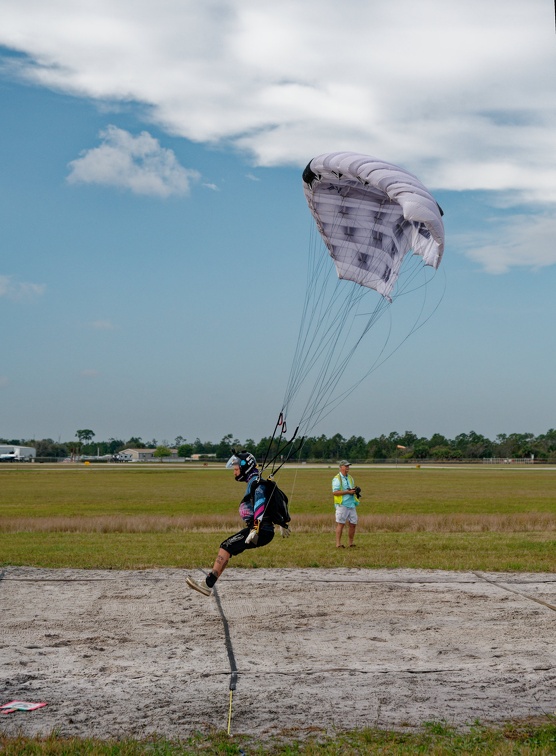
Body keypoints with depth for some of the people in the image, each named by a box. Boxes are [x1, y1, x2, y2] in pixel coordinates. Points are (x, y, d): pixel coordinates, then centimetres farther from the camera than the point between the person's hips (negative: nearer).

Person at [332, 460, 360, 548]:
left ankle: (351, 543, 16)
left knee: (353, 523, 6)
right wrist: (348, 492, -18)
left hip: (351, 504, 7)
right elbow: (335, 492, -16)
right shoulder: (337, 479, -7)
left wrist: (356, 490, 2)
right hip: (342, 505, -7)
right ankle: (338, 543, -4)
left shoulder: (350, 478, 17)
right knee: (340, 524, -7)